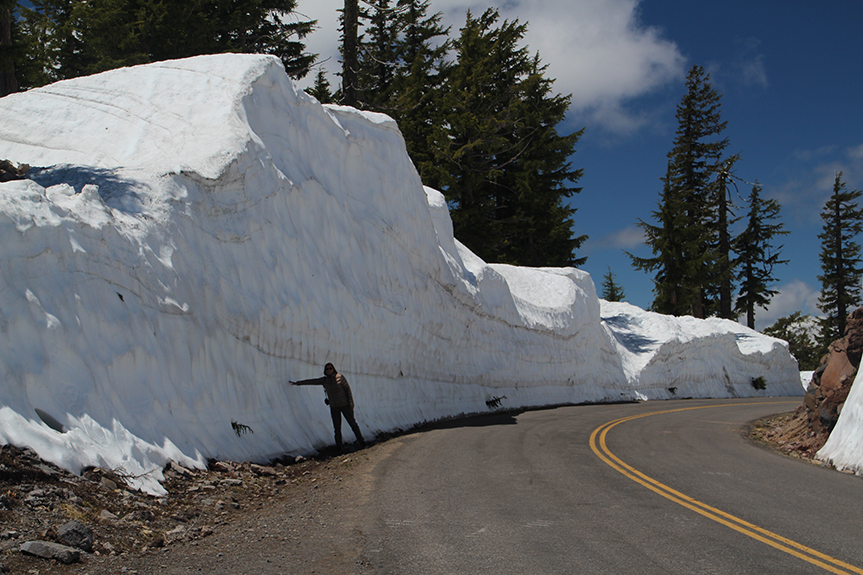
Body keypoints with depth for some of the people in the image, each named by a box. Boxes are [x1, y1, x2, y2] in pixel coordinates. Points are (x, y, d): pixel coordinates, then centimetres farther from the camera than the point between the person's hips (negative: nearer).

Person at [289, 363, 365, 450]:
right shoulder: (324, 380, 2)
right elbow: (312, 381, 8)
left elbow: (348, 390, -7)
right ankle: (338, 446, 13)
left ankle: (361, 441, 11)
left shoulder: (340, 377, -10)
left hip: (344, 405, -4)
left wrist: (351, 403, -9)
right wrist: (297, 383, 11)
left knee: (352, 423, 0)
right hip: (334, 407, 4)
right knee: (337, 427, 3)